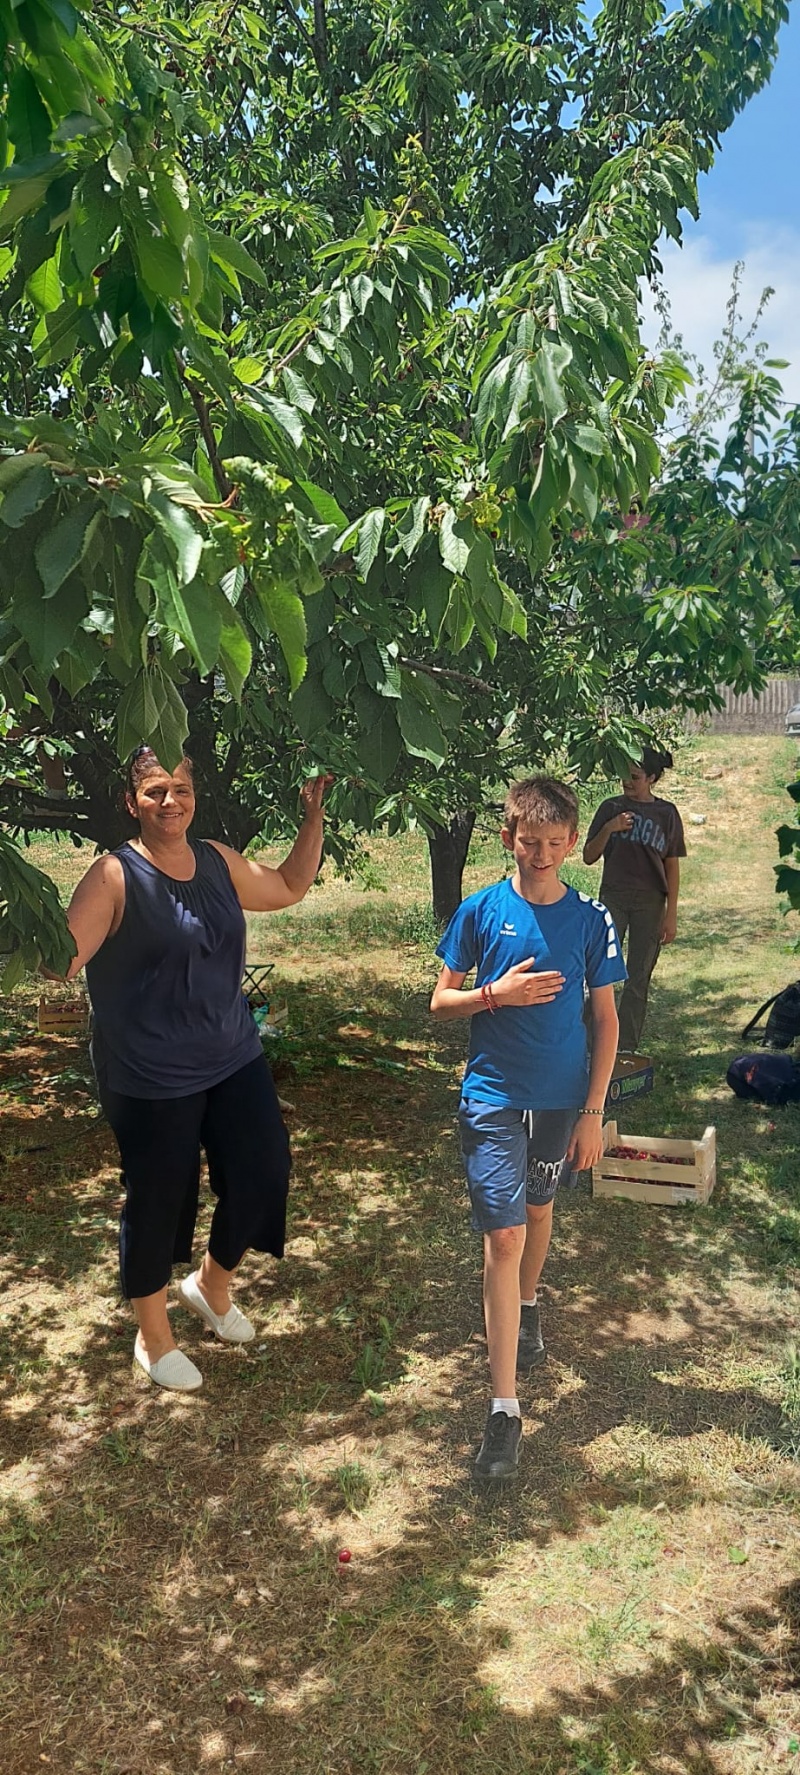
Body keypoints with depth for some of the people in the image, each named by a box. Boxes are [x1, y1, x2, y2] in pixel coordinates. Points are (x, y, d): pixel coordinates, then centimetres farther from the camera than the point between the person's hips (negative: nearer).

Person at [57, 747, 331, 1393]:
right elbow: (63, 958, -23)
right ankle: (154, 1339, 34)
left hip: (233, 1060, 6)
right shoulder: (116, 875, -15)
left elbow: (290, 887, 20)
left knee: (263, 1170, 8)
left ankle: (212, 1285, 38)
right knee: (157, 1202, 8)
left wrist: (314, 813, 14)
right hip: (150, 1079, -6)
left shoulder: (220, 861, 4)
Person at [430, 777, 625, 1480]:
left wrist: (593, 1112, -2)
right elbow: (442, 1001, -1)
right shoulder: (481, 911, -7)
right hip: (494, 1098, -2)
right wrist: (498, 993, -20)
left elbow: (605, 1018, 0)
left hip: (563, 1099, 2)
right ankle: (505, 1408, -1)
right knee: (503, 1236, -7)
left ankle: (528, 1305, 53)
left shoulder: (591, 919, -5)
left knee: (537, 1209, 22)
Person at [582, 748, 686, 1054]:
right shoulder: (611, 808, 4)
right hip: (613, 899, 0)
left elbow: (672, 866, 4)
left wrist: (671, 914, -1)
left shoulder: (666, 813, 3)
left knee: (638, 981, 3)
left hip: (650, 904, 0)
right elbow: (589, 857, 5)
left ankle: (627, 1049, 11)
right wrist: (609, 829, -12)